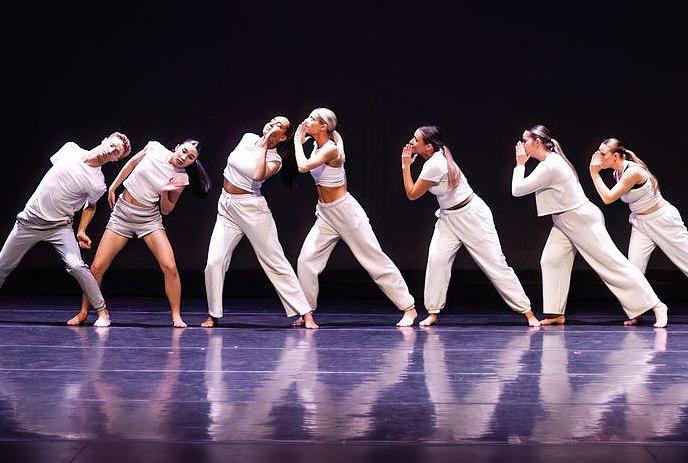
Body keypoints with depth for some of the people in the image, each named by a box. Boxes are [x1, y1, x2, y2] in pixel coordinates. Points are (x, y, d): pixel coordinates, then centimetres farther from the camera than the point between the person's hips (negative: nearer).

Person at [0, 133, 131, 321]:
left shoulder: (97, 184, -14)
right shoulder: (70, 148, -7)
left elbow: (91, 206, 7)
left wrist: (81, 231, -1)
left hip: (59, 226, -4)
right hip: (29, 219, 4)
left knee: (75, 265, -26)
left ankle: (102, 310, -13)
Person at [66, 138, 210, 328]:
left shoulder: (181, 179, -7)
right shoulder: (155, 148, -7)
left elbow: (166, 210, 1)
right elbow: (131, 164, 11)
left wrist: (165, 192, -18)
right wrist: (113, 187, 14)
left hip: (149, 219, -1)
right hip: (122, 213, 1)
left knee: (170, 267, -17)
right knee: (97, 267, -2)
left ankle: (176, 316, -1)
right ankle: (83, 312, 17)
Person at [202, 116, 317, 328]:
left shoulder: (274, 160, -7)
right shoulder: (247, 138, 7)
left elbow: (258, 176, -27)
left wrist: (263, 146, -20)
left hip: (252, 208, -4)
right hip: (226, 208, 4)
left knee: (276, 262, -3)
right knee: (214, 262, -6)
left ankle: (306, 314, 0)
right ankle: (213, 315, 7)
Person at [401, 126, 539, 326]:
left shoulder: (435, 165, -25)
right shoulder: (436, 157, 2)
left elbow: (412, 194, -13)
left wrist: (406, 165, -8)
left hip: (471, 216, -8)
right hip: (449, 217, 8)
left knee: (495, 263, -5)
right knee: (436, 259, -10)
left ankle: (528, 312, 2)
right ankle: (433, 313, -4)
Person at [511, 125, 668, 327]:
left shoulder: (549, 167, -24)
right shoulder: (551, 161, 8)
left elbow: (517, 189, -21)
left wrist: (520, 164, -10)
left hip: (582, 220, -10)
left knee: (612, 263, -7)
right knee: (550, 260, 1)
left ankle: (656, 306, -2)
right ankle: (556, 314, 4)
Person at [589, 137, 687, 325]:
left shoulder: (633, 171, -27)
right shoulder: (617, 173, 0)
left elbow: (608, 198, -27)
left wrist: (594, 173, -23)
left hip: (663, 219, -8)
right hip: (640, 223, 8)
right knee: (634, 268, -5)